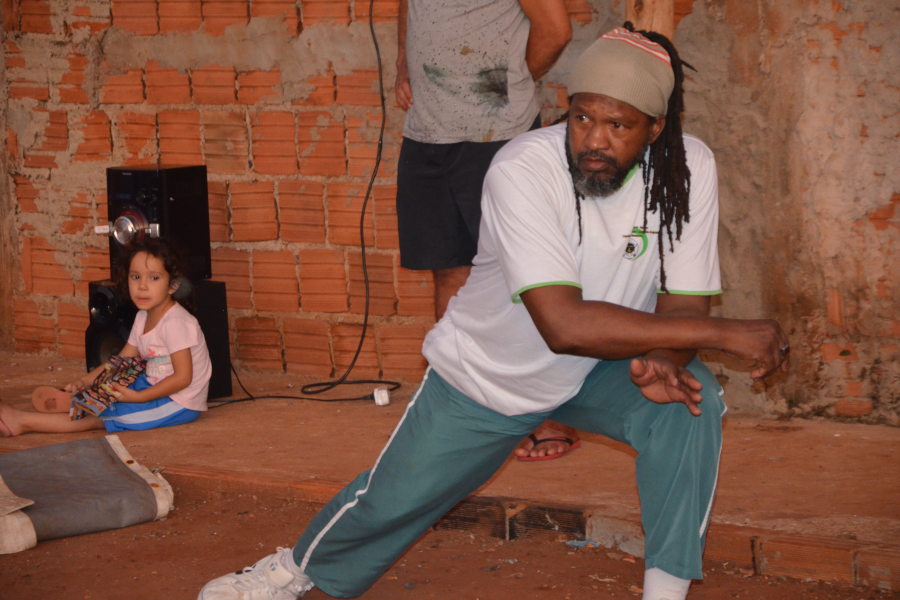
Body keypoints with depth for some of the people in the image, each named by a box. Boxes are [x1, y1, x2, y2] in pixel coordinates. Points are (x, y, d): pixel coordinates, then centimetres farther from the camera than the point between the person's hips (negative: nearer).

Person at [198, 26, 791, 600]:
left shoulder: (689, 167, -22)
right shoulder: (523, 169, -34)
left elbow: (682, 301, -15)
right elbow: (563, 323, -44)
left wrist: (662, 362, -40)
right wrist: (724, 332, -44)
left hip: (597, 371, 2)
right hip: (486, 377, -2)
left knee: (692, 399, -27)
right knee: (390, 499, 9)